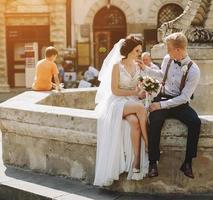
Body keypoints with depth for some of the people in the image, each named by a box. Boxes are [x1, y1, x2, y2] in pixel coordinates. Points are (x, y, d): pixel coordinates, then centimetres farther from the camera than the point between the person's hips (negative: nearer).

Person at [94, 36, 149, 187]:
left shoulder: (137, 66, 15)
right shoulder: (117, 66, -2)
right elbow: (115, 90, -7)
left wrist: (142, 92, -3)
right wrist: (135, 92, -12)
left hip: (134, 102, 4)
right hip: (118, 102, -4)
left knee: (135, 122, -32)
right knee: (140, 108, -36)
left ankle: (137, 161, -33)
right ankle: (148, 145, -30)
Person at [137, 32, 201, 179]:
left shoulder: (193, 70, -15)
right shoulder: (167, 59, 0)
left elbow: (184, 97, -17)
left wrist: (162, 105, -22)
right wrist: (145, 68, 17)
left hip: (180, 104, -2)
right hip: (163, 98, 2)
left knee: (195, 122, -30)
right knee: (155, 120, -30)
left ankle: (187, 163, -16)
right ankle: (153, 163, -22)